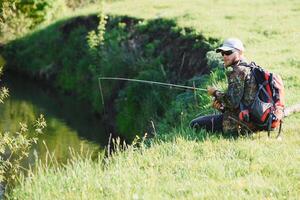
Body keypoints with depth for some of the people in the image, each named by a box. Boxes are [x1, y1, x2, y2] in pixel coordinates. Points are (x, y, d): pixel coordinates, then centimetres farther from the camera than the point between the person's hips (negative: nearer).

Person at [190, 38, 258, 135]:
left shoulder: (238, 71, -16)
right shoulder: (250, 69, 16)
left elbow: (232, 102, -24)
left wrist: (215, 93, -8)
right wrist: (222, 107, 7)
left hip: (239, 123, -11)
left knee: (195, 124, -5)